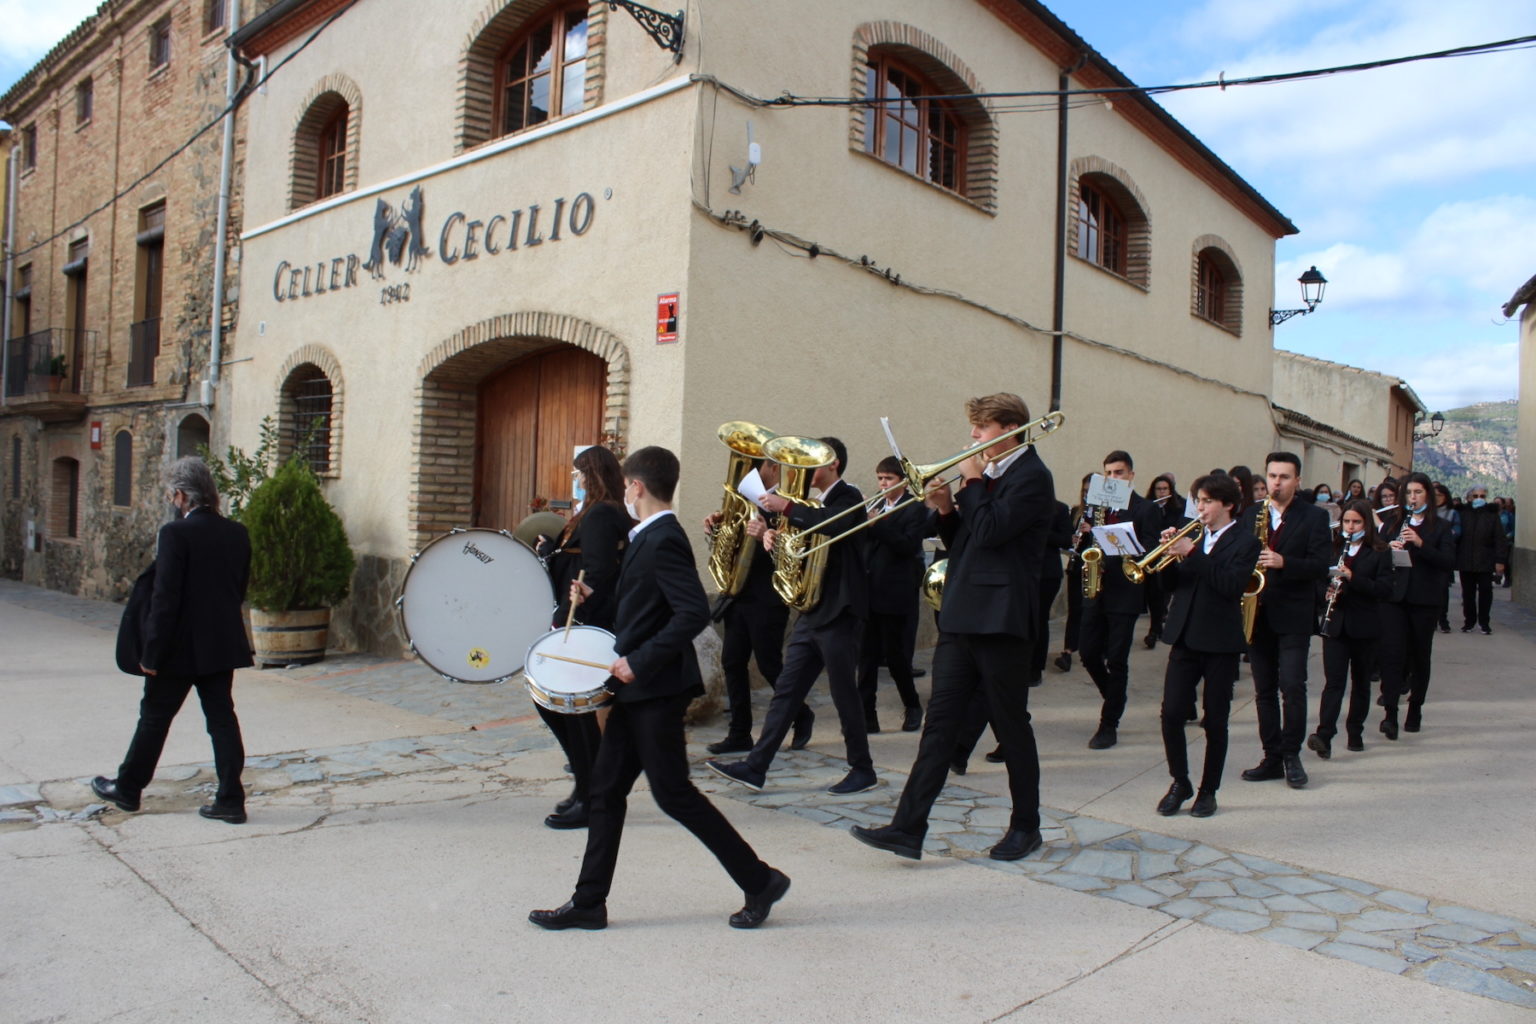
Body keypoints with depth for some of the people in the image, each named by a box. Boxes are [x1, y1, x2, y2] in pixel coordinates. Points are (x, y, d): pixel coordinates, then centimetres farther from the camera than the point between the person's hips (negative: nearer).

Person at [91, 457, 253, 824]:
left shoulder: (175, 533, -16)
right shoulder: (237, 534, 2)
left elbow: (165, 598, -18)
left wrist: (150, 653, -12)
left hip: (181, 647, -5)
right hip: (223, 645, 5)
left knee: (154, 717, 13)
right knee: (222, 718, 8)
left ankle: (127, 788, 31)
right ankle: (230, 800, 8)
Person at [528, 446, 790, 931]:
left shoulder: (663, 540, -18)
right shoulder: (648, 537, 12)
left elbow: (694, 613, -26)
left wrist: (640, 660, -24)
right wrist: (594, 598, 14)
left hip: (656, 689, -10)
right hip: (637, 688, 10)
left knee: (673, 792, -2)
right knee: (607, 789, 12)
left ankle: (760, 881, 10)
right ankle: (589, 902, 22)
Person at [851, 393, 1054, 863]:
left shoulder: (1031, 476, -9)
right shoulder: (987, 476, 17)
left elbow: (988, 532, -22)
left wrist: (972, 481, -10)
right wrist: (946, 509, 1)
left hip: (1000, 620, -8)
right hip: (960, 617, 8)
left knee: (1011, 727, 6)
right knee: (940, 723, 4)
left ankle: (1026, 827, 23)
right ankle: (908, 828, 4)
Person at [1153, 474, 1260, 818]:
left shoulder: (1245, 542, -3)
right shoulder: (1192, 535, 12)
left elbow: (1232, 585, -19)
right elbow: (1173, 583, 11)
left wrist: (1192, 554, -21)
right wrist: (1170, 552, -6)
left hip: (1220, 641, -4)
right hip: (1184, 636, 4)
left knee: (1216, 720, 5)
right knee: (1171, 714, -2)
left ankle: (1208, 790, 18)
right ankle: (1180, 782, 15)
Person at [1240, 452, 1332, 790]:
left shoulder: (1314, 517, 0)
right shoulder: (1251, 515, 11)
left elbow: (1320, 566, -10)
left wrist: (1282, 562, -23)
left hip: (1293, 616, -4)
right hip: (1257, 614, 4)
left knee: (1292, 686, -7)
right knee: (1264, 690, 7)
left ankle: (1292, 755, 8)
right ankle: (1272, 758, 15)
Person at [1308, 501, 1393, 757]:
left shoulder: (1379, 553, 0)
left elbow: (1385, 589, -10)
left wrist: (1352, 577, -21)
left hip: (1364, 627, 0)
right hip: (1335, 625, 1)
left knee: (1361, 682, 12)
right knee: (1333, 681, -8)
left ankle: (1355, 732, 25)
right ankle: (1324, 736, -17)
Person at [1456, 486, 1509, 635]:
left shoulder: (1492, 515, 0)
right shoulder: (1463, 514, 2)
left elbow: (1500, 539, -2)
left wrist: (1500, 560, -8)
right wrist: (1455, 557, -2)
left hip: (1485, 562, -1)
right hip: (1466, 562, 1)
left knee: (1485, 592, 3)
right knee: (1468, 593, 8)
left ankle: (1484, 622, 13)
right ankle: (1469, 620, 18)